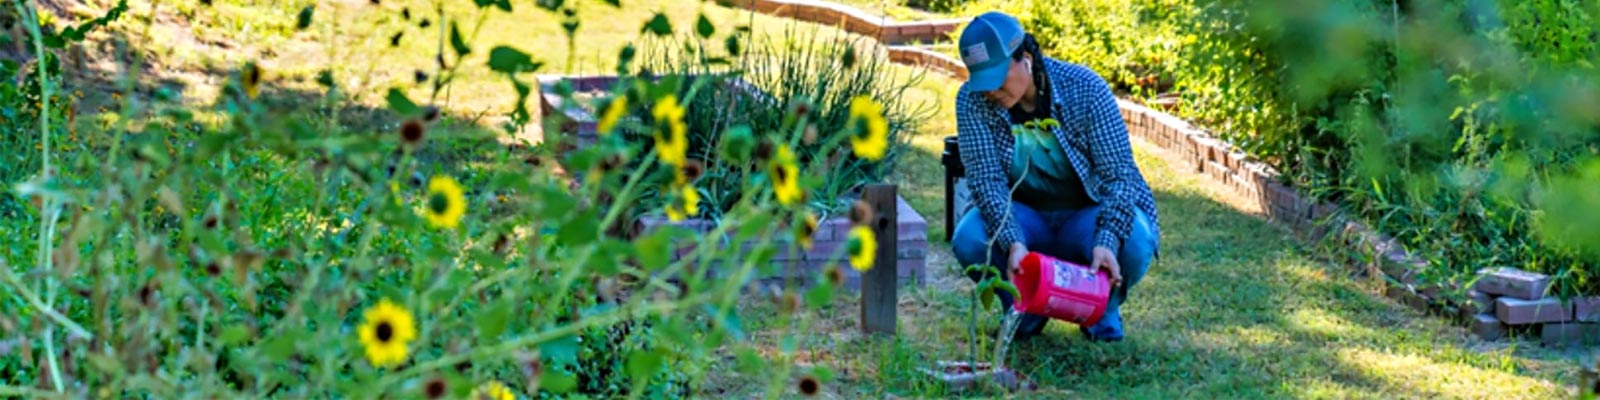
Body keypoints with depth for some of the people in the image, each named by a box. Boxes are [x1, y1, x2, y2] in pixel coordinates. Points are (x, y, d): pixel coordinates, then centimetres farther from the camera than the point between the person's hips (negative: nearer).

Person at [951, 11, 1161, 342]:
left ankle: (1102, 308, 1)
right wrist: (1013, 243, -38)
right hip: (1023, 219, 1)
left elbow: (1118, 174, -21)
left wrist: (1106, 241, -38)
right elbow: (986, 179, -21)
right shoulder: (972, 100, -15)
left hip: (1088, 217, -1)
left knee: (1135, 241, -34)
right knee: (969, 239, -31)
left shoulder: (1085, 88, -19)